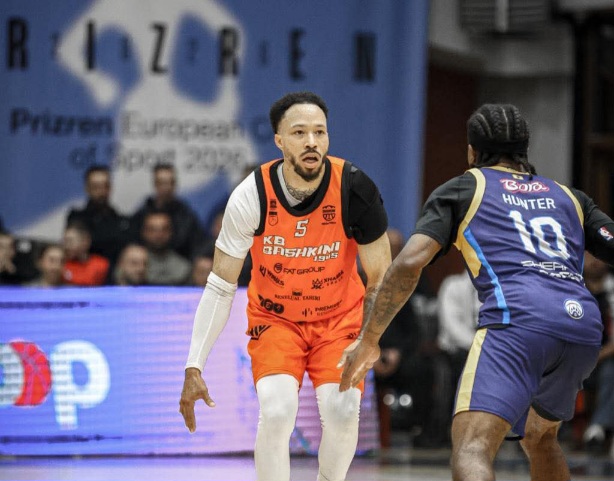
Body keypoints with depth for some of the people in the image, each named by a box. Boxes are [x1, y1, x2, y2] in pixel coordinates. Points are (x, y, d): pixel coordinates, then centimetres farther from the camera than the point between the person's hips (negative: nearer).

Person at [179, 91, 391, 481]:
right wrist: (194, 366, -17)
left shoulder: (355, 188, -23)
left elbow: (380, 279, -9)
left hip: (339, 316, 1)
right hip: (274, 317, 0)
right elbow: (221, 287, -14)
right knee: (277, 412, -23)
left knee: (342, 411, -19)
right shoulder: (251, 196, -23)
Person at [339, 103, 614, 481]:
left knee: (472, 447, -18)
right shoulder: (569, 197, 30)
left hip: (517, 320, -5)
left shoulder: (463, 189, 20)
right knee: (539, 437, 30)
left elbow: (409, 264, 6)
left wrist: (369, 341, 10)